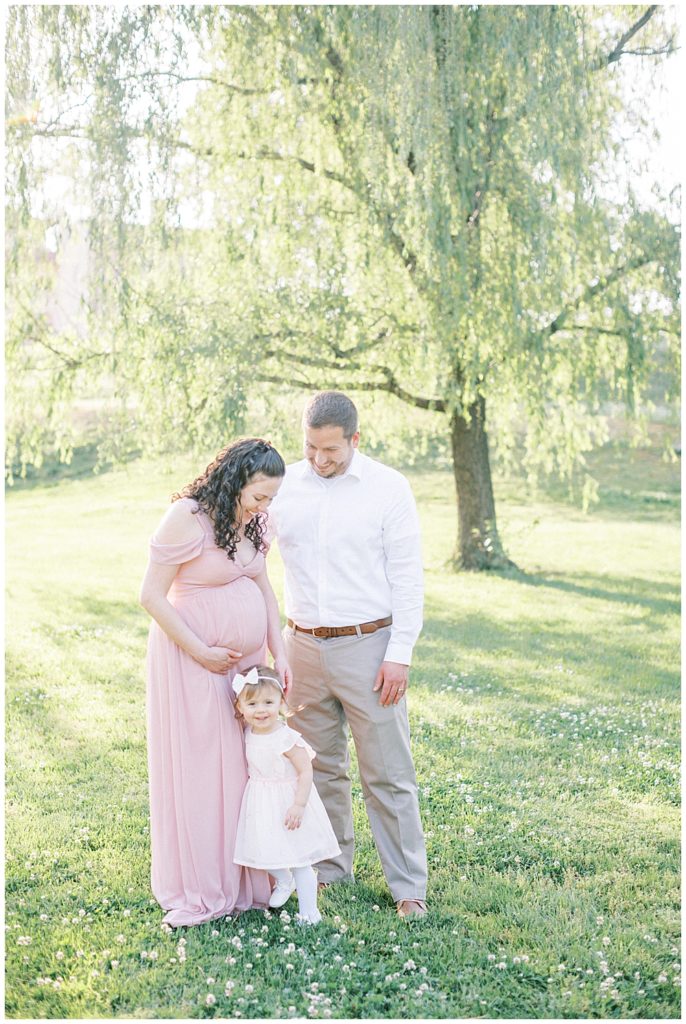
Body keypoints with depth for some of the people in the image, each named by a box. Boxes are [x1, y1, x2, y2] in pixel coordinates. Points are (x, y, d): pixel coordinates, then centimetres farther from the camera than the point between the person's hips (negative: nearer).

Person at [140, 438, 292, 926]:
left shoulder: (252, 520, 3)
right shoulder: (187, 519, -19)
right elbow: (152, 596, -17)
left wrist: (279, 653, 3)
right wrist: (201, 653, -16)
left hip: (246, 657, 7)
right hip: (194, 658, -7)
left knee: (246, 765, 10)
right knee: (196, 767, 2)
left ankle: (246, 877, 24)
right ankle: (199, 891, 14)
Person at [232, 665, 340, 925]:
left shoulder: (287, 738, -22)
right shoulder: (248, 735, -2)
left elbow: (305, 771, -20)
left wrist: (299, 805, -25)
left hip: (287, 803, -6)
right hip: (261, 806, 6)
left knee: (298, 860, 1)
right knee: (265, 853, 15)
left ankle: (308, 911, 12)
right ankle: (283, 881, 45)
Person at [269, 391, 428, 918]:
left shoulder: (388, 488, -5)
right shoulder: (286, 485, 3)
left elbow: (407, 577, -4)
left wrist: (400, 653, -10)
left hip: (367, 645, -3)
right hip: (304, 645, 4)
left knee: (387, 772, 1)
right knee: (320, 766, 13)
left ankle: (409, 886, 10)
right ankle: (331, 868, 28)